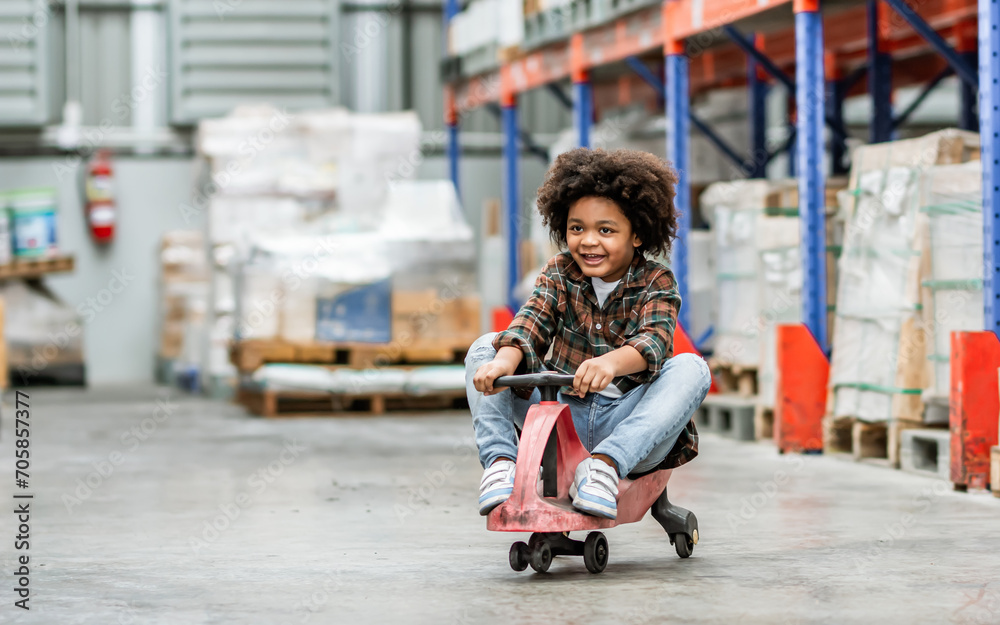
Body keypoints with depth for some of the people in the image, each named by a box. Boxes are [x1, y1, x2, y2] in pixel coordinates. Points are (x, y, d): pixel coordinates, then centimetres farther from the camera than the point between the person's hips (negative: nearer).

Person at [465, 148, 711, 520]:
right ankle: (499, 462, -25)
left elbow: (654, 342, -23)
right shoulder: (560, 274, 5)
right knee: (485, 348, -9)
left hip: (625, 423, -2)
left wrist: (611, 363, -47)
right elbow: (529, 325, -11)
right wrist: (505, 360, -36)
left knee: (691, 368, -28)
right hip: (559, 415, 2)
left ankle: (606, 464, -41)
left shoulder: (656, 284, -4)